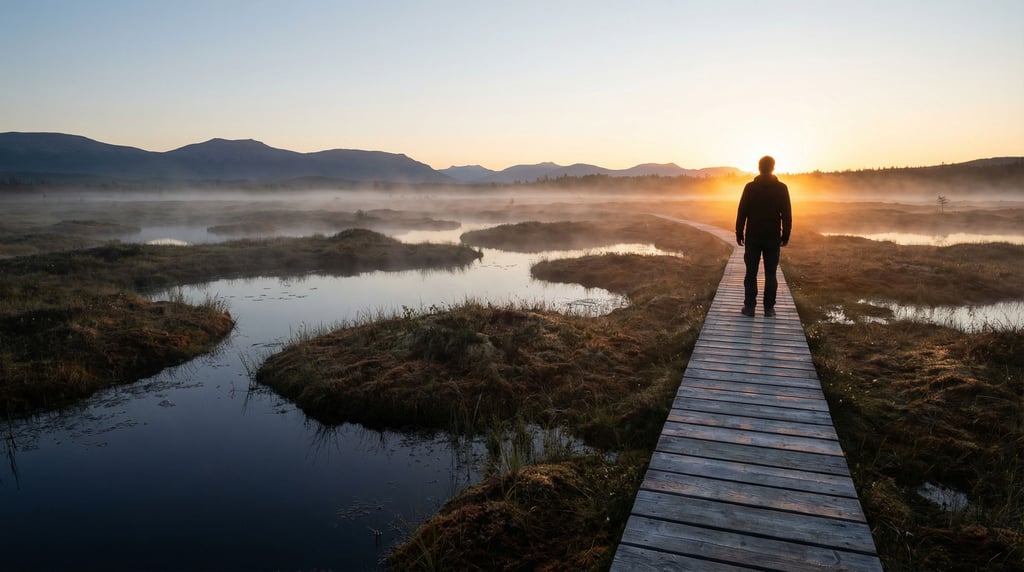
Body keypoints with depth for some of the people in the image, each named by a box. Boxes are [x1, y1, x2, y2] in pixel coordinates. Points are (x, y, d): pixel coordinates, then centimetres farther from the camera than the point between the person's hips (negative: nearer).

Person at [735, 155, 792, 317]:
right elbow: (787, 215, 0)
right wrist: (786, 235, 8)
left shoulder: (750, 187, -4)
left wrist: (739, 233, 5)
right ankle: (769, 308, 7)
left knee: (751, 273, 5)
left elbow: (741, 213, -3)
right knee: (770, 274, 6)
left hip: (753, 237, 0)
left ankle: (749, 306, 4)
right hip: (773, 238, 1)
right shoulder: (782, 188, -2)